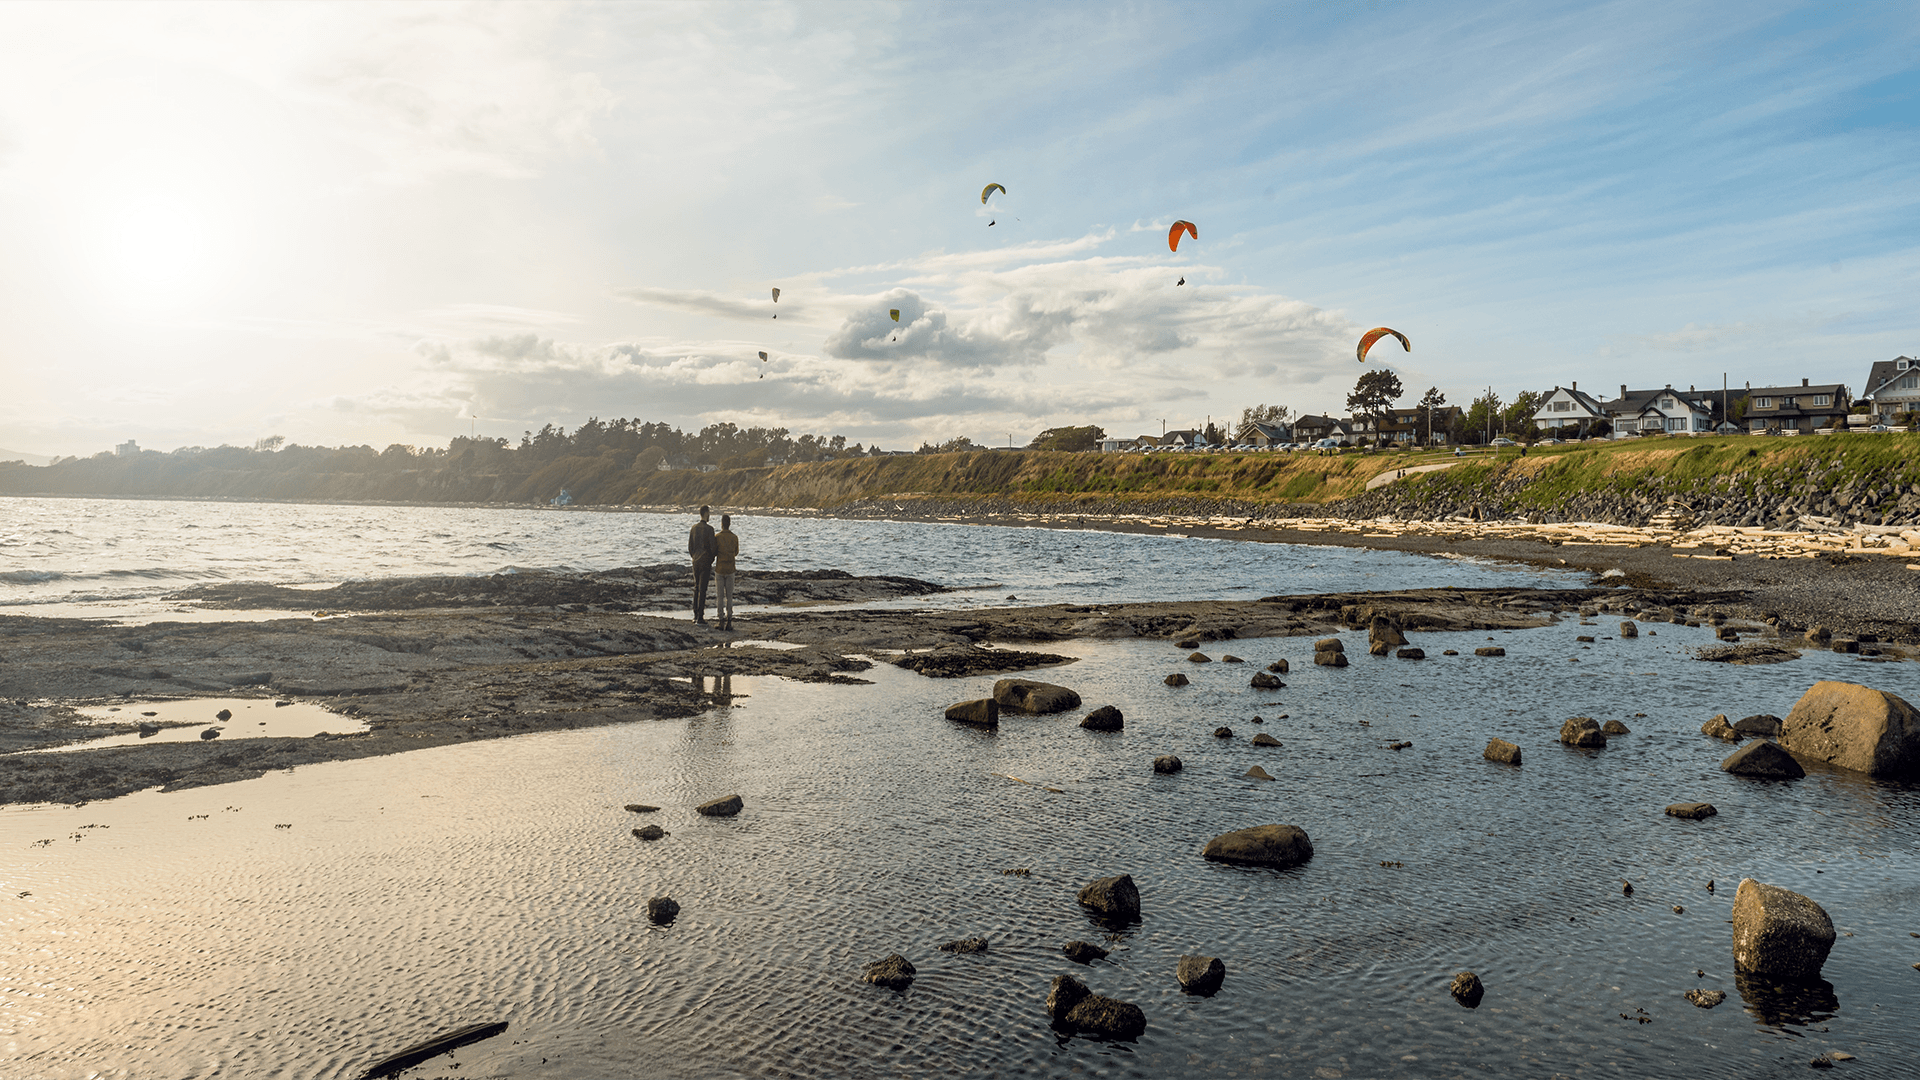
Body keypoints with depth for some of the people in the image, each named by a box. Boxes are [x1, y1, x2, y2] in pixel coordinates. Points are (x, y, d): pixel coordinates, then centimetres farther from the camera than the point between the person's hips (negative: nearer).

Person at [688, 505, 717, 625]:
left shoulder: (693, 527, 4)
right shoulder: (709, 529, -15)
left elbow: (690, 546, 9)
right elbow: (713, 547, -16)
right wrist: (712, 560, 3)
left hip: (695, 561, 6)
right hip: (706, 562, -6)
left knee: (696, 587, 16)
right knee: (702, 589, -4)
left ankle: (695, 615, 20)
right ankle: (700, 617, -3)